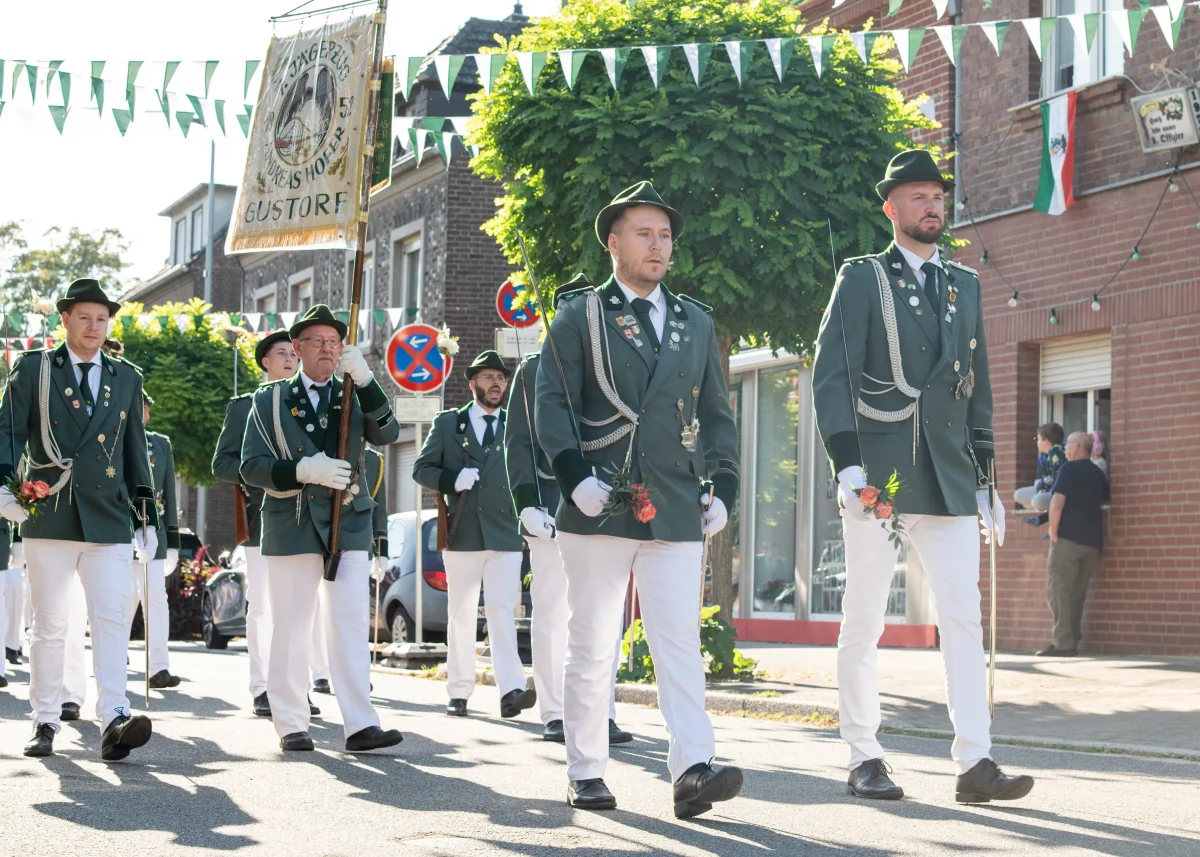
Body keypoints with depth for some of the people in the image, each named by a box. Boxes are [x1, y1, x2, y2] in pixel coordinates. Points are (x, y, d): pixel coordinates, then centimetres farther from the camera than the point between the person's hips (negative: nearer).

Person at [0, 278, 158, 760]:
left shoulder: (126, 377, 15)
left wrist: (146, 512, 14)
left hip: (109, 520, 2)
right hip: (48, 519, -1)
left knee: (111, 619, -12)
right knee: (49, 625, 4)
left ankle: (113, 721, -21)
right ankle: (45, 723, 12)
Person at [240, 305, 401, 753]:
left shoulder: (355, 396, 12)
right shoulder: (270, 400, 7)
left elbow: (387, 434, -7)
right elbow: (251, 466, -1)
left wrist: (363, 378, -19)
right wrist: (303, 471, -18)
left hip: (348, 528, 1)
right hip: (292, 527, -1)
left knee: (351, 627, -6)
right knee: (291, 628, 2)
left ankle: (361, 726, -10)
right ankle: (292, 725, 10)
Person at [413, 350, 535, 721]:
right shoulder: (448, 423, 9)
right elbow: (422, 468, 6)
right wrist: (452, 480, -12)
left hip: (504, 534, 0)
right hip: (461, 534, 0)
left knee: (502, 611, -12)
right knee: (461, 615, 6)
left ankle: (511, 690, -22)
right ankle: (459, 692, 13)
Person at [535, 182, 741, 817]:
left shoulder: (696, 322, 18)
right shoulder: (579, 316, 7)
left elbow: (717, 414, 20)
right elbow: (551, 402, -1)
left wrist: (720, 488, 9)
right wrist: (574, 476, -12)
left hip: (677, 512, 2)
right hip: (599, 506, -2)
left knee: (680, 643, -8)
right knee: (590, 646, 3)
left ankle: (692, 771, -16)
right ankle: (585, 773, 10)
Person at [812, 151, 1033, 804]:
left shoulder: (965, 286, 17)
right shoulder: (862, 279, 3)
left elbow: (977, 386, 20)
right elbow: (831, 376, -4)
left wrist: (985, 478, 14)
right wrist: (846, 462, -15)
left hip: (949, 478, 4)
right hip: (877, 474, -4)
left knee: (963, 617, -5)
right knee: (863, 622, 1)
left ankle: (974, 763, -7)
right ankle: (864, 759, 10)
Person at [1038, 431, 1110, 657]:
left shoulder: (1069, 469, -6)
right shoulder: (1098, 474, 14)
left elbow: (1057, 503, -14)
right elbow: (1104, 502, 21)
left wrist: (1053, 534, -8)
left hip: (1068, 538, -7)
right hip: (1092, 542, 7)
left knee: (1058, 591, -6)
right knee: (1077, 594, 11)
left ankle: (1063, 644, -12)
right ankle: (1072, 642, 10)